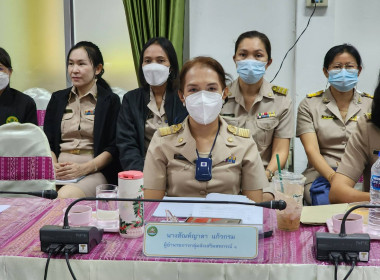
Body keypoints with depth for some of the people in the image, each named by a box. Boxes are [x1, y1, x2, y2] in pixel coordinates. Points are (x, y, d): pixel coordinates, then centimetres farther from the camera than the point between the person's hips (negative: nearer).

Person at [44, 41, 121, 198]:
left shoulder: (110, 101, 7)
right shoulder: (58, 99, 20)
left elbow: (114, 148, 0)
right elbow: (47, 142, 18)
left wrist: (85, 168, -14)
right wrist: (53, 165, -4)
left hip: (95, 172, -3)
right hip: (59, 173, 3)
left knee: (65, 195, -38)